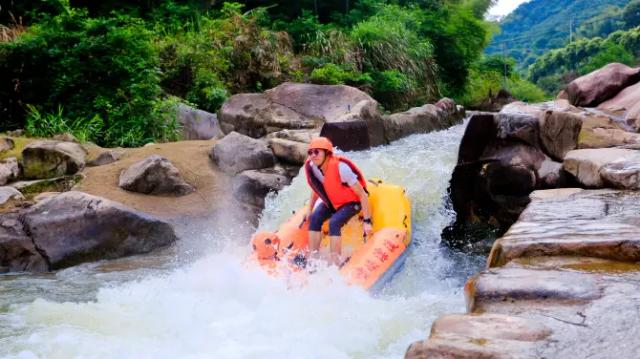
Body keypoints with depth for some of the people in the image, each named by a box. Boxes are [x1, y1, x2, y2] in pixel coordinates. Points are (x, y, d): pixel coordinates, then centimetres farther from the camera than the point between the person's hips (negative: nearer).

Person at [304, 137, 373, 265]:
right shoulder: (312, 167, -15)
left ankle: (335, 263, -24)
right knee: (314, 219, -18)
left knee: (334, 223, -29)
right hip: (331, 200, 6)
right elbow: (316, 189, 9)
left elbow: (362, 194, -27)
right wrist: (310, 210, 12)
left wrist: (367, 221, -27)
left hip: (351, 202, -6)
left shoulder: (340, 168, -33)